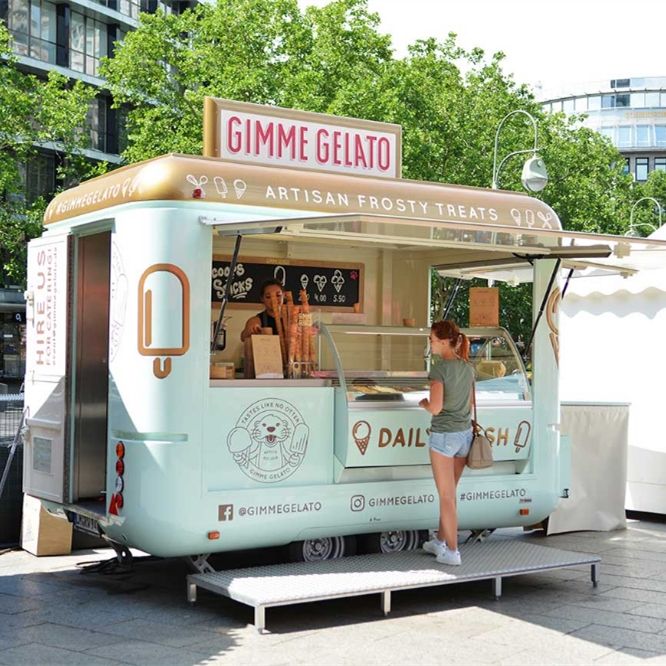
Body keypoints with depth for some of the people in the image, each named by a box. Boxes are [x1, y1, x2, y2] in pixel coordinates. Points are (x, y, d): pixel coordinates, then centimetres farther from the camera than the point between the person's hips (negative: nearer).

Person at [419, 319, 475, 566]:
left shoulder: (439, 369, -16)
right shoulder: (468, 367, 6)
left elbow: (435, 407, -20)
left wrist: (423, 403, 0)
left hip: (443, 436, -7)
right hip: (465, 433, 7)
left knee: (446, 495, 1)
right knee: (449, 492, 18)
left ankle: (452, 551, 5)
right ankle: (440, 541, 30)